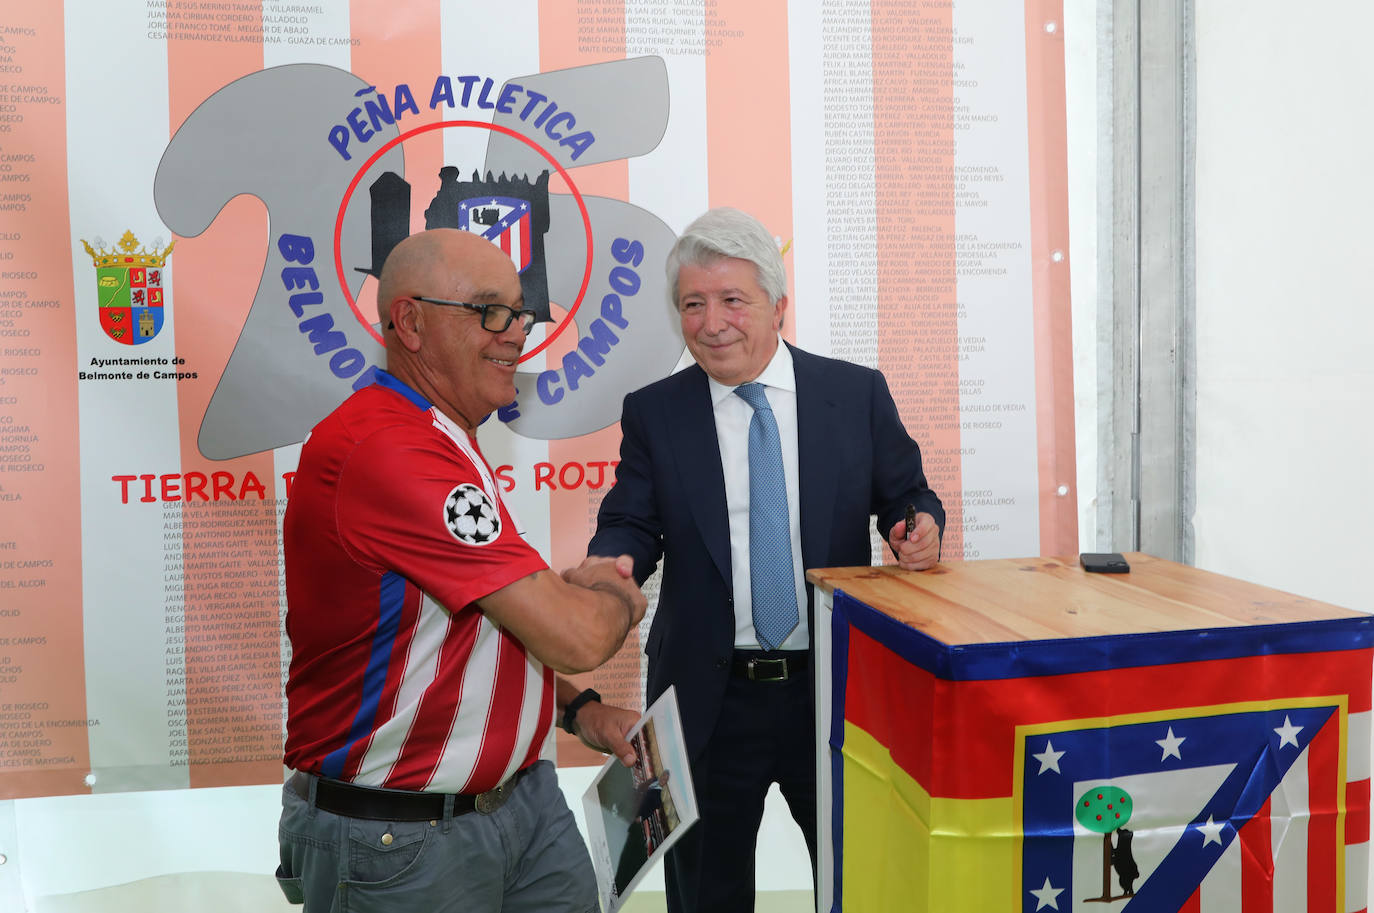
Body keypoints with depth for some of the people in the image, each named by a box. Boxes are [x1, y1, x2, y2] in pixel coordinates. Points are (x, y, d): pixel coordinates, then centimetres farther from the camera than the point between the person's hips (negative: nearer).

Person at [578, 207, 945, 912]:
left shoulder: (858, 394, 0)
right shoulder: (653, 412, 0)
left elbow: (907, 496, 7)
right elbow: (632, 523, -1)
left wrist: (919, 529, -16)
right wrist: (608, 563, -23)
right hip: (708, 699, 0)